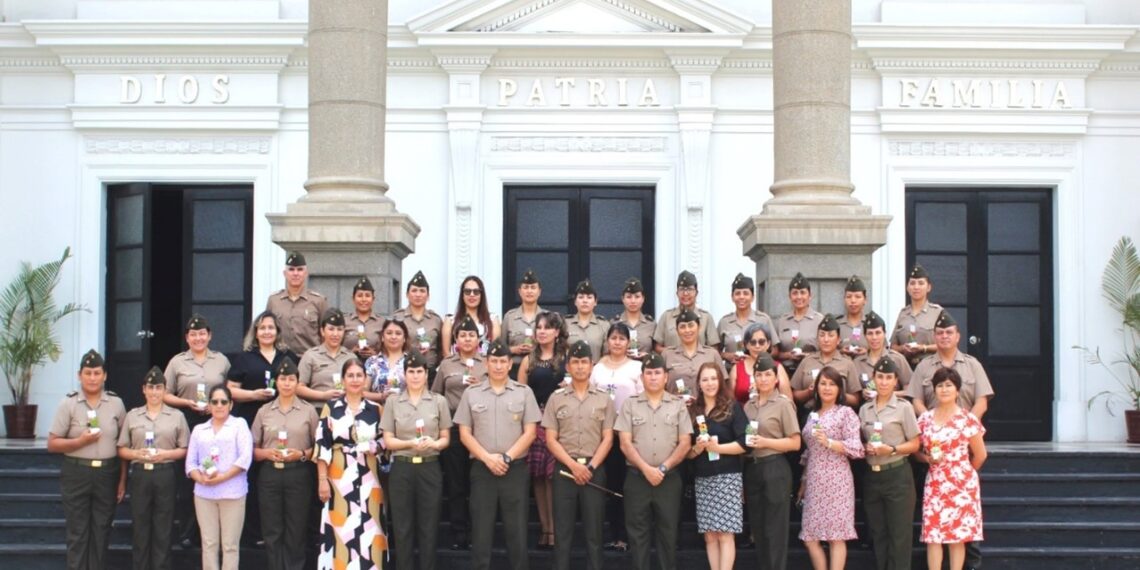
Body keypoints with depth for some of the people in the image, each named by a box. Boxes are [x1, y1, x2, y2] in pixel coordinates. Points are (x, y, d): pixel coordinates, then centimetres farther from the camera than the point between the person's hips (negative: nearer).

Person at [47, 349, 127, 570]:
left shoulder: (116, 403, 4)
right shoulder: (68, 404, -2)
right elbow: (52, 444, -2)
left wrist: (123, 479, 4)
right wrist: (81, 441, -17)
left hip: (107, 473, 2)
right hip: (76, 474, -2)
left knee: (101, 532, 7)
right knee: (77, 533, 2)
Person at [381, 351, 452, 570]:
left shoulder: (439, 401, 3)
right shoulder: (393, 402, 4)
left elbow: (446, 438, 6)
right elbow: (388, 441, 1)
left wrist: (434, 444, -16)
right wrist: (411, 443, -17)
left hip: (429, 468, 0)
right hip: (401, 468, 0)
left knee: (428, 527, 3)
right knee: (402, 527, 3)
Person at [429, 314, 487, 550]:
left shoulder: (488, 364, 7)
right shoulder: (446, 365, 11)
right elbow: (435, 395, 14)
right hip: (453, 428, 1)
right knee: (455, 484, 3)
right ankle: (459, 534, 10)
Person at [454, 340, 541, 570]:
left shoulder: (524, 392, 5)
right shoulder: (471, 394, 6)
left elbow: (529, 432, 0)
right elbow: (465, 434, 3)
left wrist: (507, 458, -10)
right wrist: (488, 458, -10)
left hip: (515, 469, 0)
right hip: (482, 469, 1)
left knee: (517, 528, 2)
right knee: (481, 528, 3)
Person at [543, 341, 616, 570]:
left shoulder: (604, 400, 7)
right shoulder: (556, 399, 5)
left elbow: (607, 440, 2)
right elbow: (551, 440, 1)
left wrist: (590, 467, -10)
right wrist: (573, 465, -11)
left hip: (595, 470, 0)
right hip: (565, 469, 0)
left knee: (593, 530, 3)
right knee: (562, 530, 1)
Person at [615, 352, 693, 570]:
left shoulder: (678, 405, 6)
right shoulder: (630, 405, 4)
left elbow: (684, 444, 1)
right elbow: (625, 444, -2)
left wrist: (663, 468, -9)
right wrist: (646, 469, -12)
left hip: (669, 478, 0)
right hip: (637, 477, 0)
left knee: (668, 531, 3)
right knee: (638, 533, 3)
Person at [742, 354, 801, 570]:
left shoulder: (783, 404, -5)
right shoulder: (749, 405, 11)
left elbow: (795, 443, -8)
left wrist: (765, 442, -16)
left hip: (775, 469, -6)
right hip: (751, 469, 6)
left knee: (775, 529, -2)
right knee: (758, 528, 10)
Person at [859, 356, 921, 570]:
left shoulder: (903, 407, -2)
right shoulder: (865, 409, 10)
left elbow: (914, 444, -2)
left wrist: (892, 449, -18)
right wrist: (865, 448, -6)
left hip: (897, 474, -4)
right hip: (872, 475, 4)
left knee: (899, 533, -3)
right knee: (877, 533, 8)